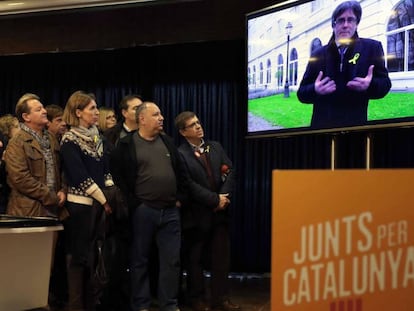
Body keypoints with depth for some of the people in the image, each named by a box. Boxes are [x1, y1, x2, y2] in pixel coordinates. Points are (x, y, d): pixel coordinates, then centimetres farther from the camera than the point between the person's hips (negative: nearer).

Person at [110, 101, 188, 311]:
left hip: (170, 210, 4)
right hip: (143, 211, -4)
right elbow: (117, 175, -7)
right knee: (140, 260, 6)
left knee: (171, 260, 5)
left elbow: (181, 172, 17)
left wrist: (180, 198, 9)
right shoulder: (126, 145, -3)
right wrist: (133, 203, -8)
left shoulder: (167, 142, 12)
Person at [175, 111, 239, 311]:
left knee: (221, 257, 8)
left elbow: (229, 171, 5)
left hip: (219, 212, 5)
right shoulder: (180, 154, -9)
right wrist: (215, 199, -14)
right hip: (197, 214, -5)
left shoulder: (215, 147, 11)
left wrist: (225, 196, -10)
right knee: (195, 259, 7)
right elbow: (189, 185, -16)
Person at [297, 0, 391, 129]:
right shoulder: (318, 55, 5)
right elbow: (302, 93, 5)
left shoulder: (372, 48, 2)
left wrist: (370, 85, -19)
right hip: (323, 124, 1)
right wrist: (315, 90, -17)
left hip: (355, 123, -1)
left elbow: (385, 83, 3)